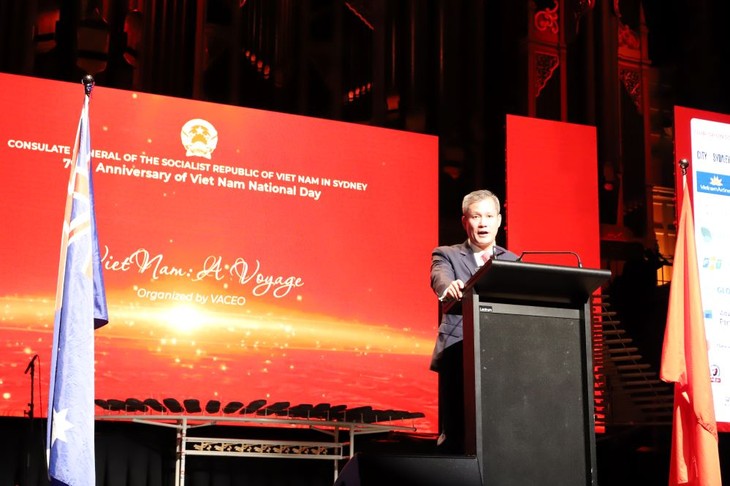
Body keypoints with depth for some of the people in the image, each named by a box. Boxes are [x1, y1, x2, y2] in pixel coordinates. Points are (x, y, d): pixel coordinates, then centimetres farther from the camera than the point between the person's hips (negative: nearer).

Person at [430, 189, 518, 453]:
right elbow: (440, 278, -14)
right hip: (459, 358, -2)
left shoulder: (514, 262, 18)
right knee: (455, 439, -4)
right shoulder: (447, 255, 9)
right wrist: (449, 289, -38)